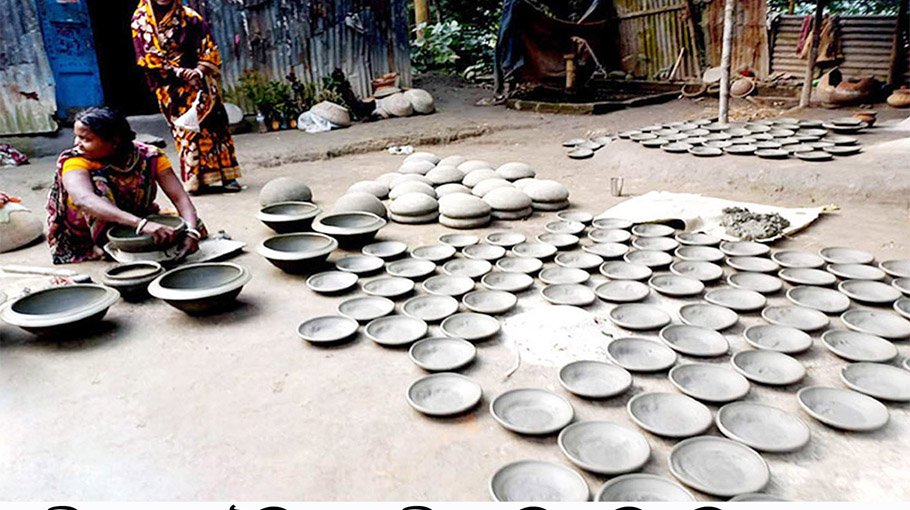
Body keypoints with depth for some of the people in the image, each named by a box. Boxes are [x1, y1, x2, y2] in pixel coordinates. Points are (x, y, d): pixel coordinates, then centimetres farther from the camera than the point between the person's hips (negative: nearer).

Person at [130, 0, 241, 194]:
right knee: (183, 127, -4)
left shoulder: (189, 16, 2)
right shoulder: (140, 20, 1)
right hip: (168, 85, -1)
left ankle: (223, 174, -1)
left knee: (213, 122, -5)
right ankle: (196, 179, -1)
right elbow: (146, 55, -4)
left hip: (197, 78, 1)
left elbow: (207, 45, 0)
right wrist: (178, 72, -13)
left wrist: (201, 69, -17)